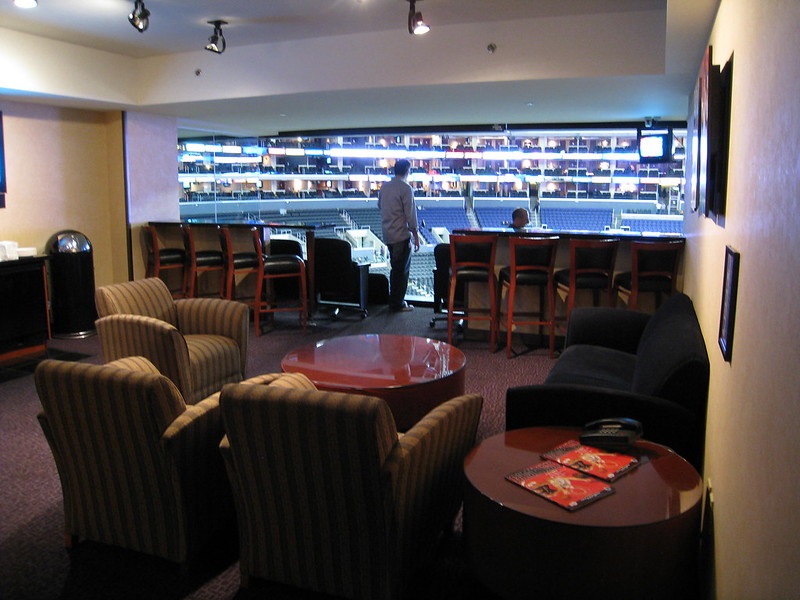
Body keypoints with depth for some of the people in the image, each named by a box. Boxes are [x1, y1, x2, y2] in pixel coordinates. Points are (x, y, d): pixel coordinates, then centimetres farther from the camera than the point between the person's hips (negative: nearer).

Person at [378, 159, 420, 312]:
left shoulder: (384, 186, 7)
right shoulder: (406, 188, -14)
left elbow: (380, 205, 21)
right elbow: (411, 214, -14)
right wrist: (416, 236, -9)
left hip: (388, 234, 7)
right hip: (401, 234, -7)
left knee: (395, 268, 18)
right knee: (402, 270, 2)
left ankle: (393, 301, 24)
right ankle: (398, 304, 7)